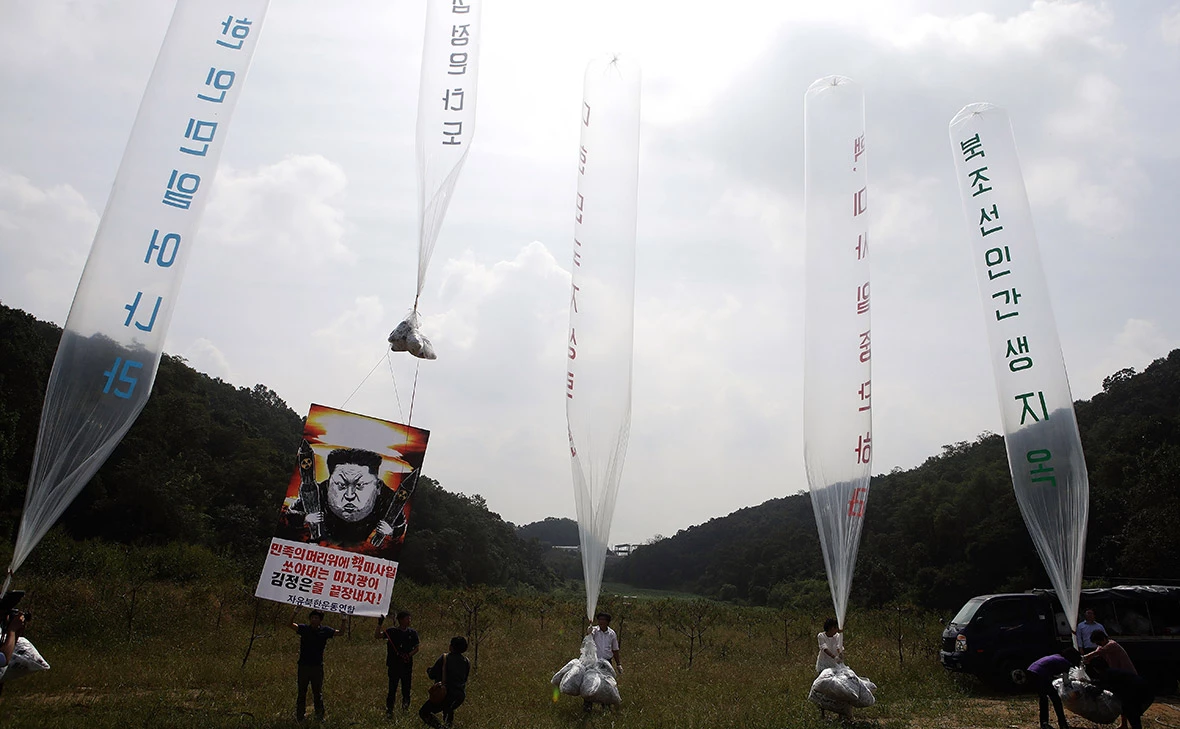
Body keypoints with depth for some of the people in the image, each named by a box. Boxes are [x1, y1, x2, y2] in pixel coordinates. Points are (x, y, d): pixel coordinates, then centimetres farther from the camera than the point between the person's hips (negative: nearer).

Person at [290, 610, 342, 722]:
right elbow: (291, 625, -13)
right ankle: (299, 716, 21)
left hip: (317, 666, 0)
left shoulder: (325, 631, 0)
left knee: (318, 693, 9)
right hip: (304, 665, 0)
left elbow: (340, 632, -5)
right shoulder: (304, 629, 0)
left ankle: (320, 716, 19)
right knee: (302, 693, 10)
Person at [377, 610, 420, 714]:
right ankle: (389, 710, 10)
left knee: (406, 689, 7)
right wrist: (379, 624, -25)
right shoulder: (392, 631, -1)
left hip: (407, 666, 2)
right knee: (392, 689, 0)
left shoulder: (412, 633, 6)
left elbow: (416, 648, 9)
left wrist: (409, 655, -9)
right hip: (394, 666, -2)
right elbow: (378, 636, -11)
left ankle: (405, 707, 25)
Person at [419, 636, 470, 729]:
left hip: (445, 693, -6)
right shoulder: (466, 661, 5)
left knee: (423, 712, 4)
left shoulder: (444, 658, -10)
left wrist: (429, 670, 16)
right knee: (449, 709, 39)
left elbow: (432, 675, -6)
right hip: (460, 695, 6)